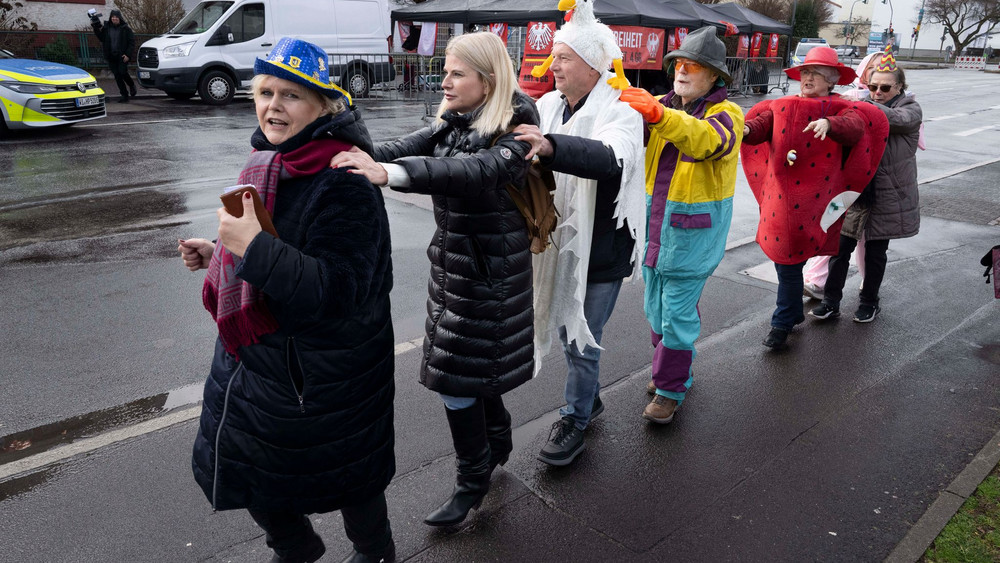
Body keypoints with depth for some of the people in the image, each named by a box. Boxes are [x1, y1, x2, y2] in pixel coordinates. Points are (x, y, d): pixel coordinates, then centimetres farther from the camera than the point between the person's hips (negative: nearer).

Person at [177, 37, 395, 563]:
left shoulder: (342, 182, -25)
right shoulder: (269, 160, 4)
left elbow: (337, 291, -30)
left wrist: (253, 245, -33)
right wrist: (219, 253, 9)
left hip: (317, 372, -9)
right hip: (254, 356, 9)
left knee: (345, 477, 14)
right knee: (247, 473, 24)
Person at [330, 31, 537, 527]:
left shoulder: (516, 132, -18)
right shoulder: (452, 123, 7)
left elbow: (476, 171, -37)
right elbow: (409, 147, -7)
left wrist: (386, 173, -50)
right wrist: (354, 157, -26)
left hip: (490, 267, -7)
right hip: (452, 257, 7)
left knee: (455, 374, -2)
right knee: (474, 359, 19)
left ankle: (473, 479, 19)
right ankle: (497, 442, 43)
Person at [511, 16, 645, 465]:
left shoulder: (620, 111, -16)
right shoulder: (548, 107, 4)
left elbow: (611, 158, -37)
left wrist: (551, 146, -53)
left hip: (600, 249, -6)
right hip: (559, 244, 7)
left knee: (581, 341, 4)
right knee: (568, 332, 20)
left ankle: (574, 422, 25)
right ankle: (589, 398, 44)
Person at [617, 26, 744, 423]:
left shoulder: (726, 113, -10)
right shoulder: (662, 107, 7)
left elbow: (708, 139, -34)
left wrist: (658, 114, -50)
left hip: (693, 232, -6)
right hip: (654, 224, 6)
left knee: (677, 311, -1)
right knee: (656, 307, 16)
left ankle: (670, 389, 15)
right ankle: (675, 368, 36)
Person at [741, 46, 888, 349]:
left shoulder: (842, 109, 2)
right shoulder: (782, 107, 9)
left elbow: (855, 128, -19)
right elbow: (762, 123, -8)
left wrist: (829, 123, -40)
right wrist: (744, 129, -32)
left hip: (812, 200, -3)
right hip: (779, 196, 3)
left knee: (789, 257, 1)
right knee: (783, 254, 8)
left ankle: (783, 322, 22)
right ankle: (793, 313, 27)